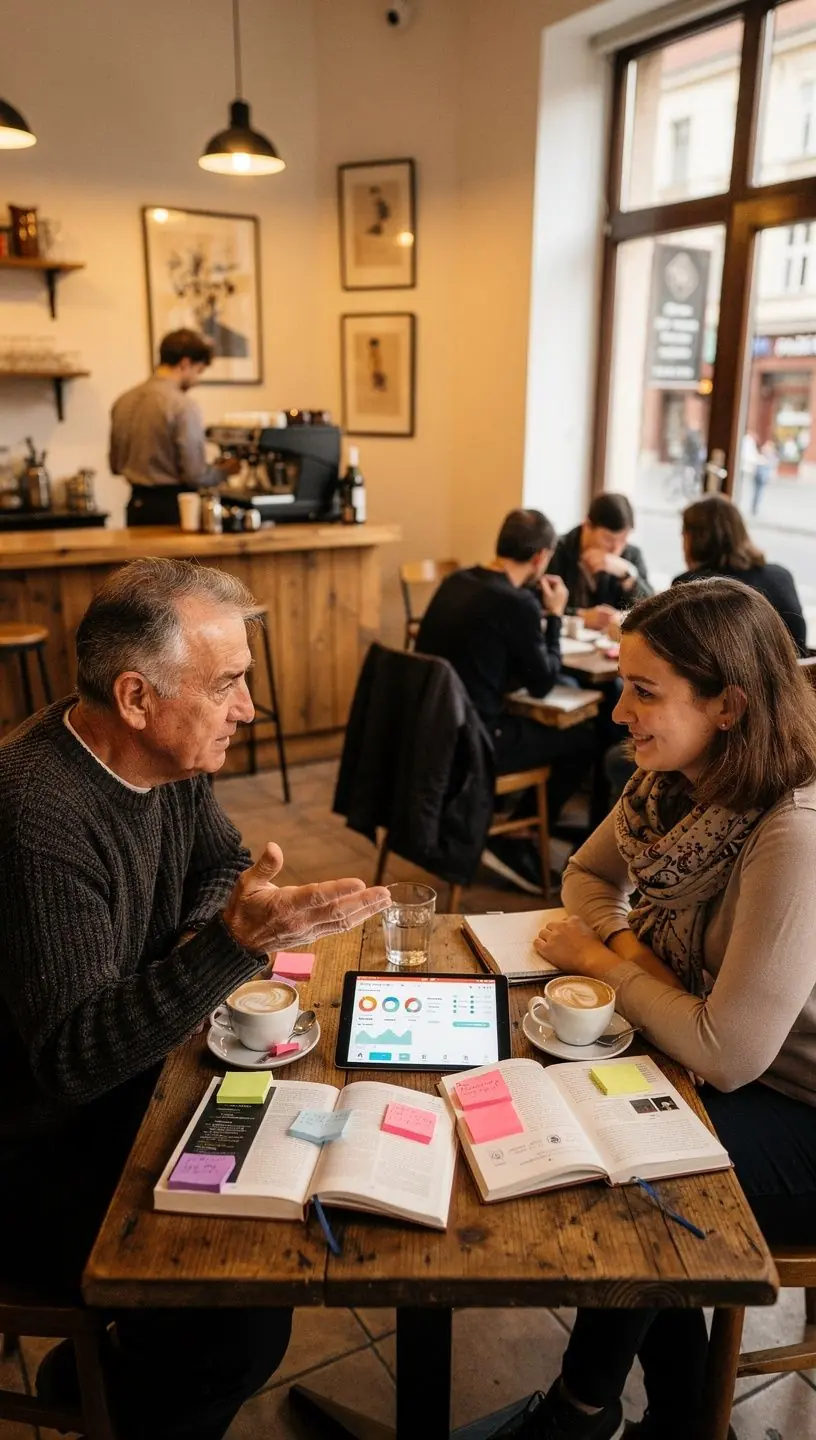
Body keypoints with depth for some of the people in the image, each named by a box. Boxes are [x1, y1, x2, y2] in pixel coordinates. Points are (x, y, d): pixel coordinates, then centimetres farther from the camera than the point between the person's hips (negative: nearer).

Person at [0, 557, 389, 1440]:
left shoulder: (167, 755, -6)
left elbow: (223, 863, 11)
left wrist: (203, 939, -10)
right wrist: (231, 944, -41)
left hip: (121, 1082, 9)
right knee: (249, 1321, -16)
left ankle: (102, 1359, 26)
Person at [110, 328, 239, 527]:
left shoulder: (124, 401, 6)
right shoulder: (183, 405, -14)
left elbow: (116, 464, 14)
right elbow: (195, 475, -16)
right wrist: (224, 471, 3)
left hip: (138, 504, 7)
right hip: (173, 506, -7)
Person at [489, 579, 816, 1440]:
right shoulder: (672, 785, -8)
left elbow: (728, 1054, -32)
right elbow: (588, 877, 8)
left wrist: (604, 964, -17)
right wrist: (626, 944, -13)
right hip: (732, 1075, 7)